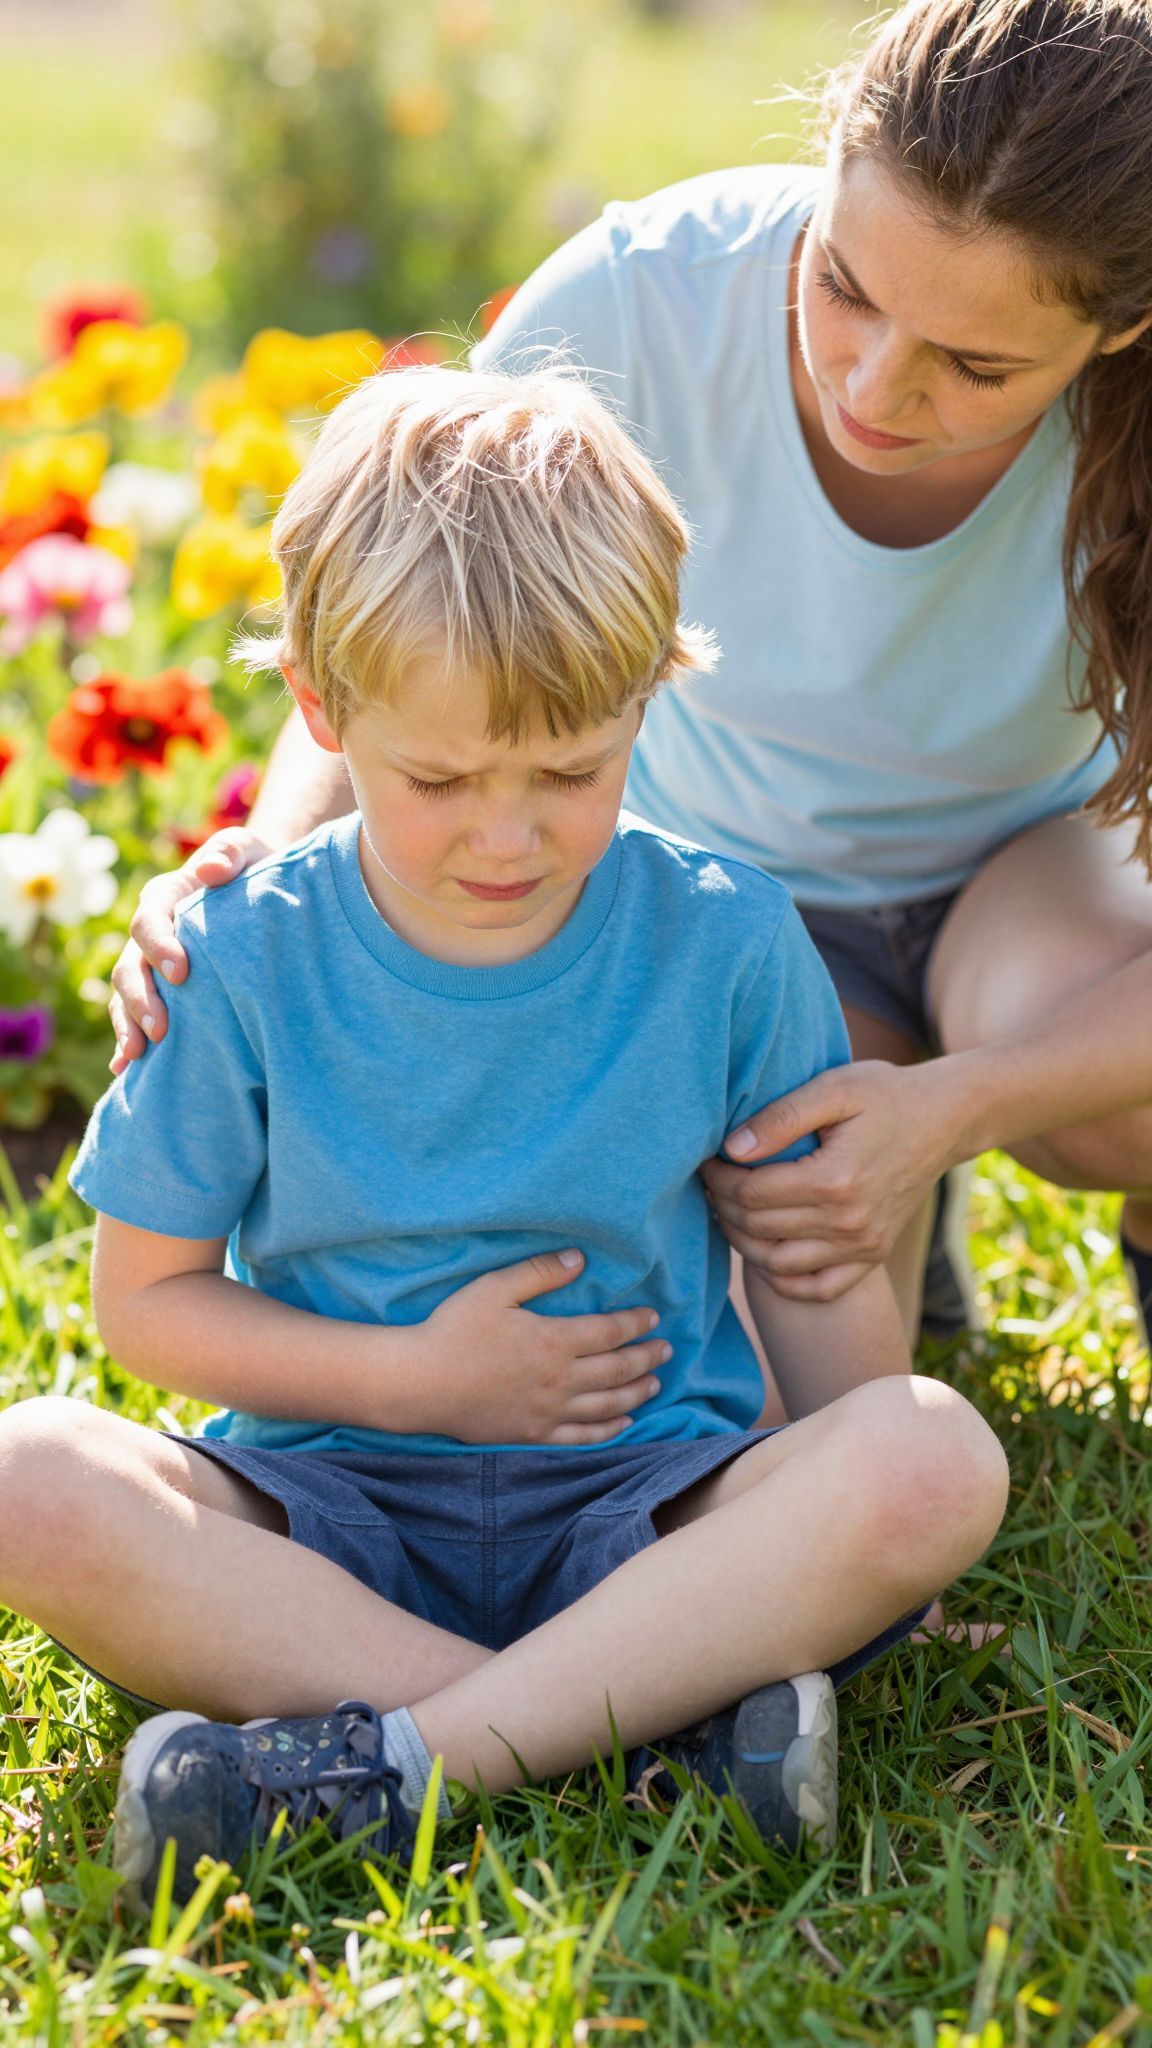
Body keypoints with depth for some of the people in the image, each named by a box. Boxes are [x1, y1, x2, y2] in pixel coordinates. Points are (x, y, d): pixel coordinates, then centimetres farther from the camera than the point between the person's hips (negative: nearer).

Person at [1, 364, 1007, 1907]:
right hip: (327, 1513, 0)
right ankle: (655, 1711, -30)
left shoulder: (728, 945, -1)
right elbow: (146, 1294, 3)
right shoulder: (246, 964, -2)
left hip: (647, 1502, 0)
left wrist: (864, 1536, -4)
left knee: (942, 1456, -28)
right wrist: (416, 1378, -9)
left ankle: (394, 1765, -31)